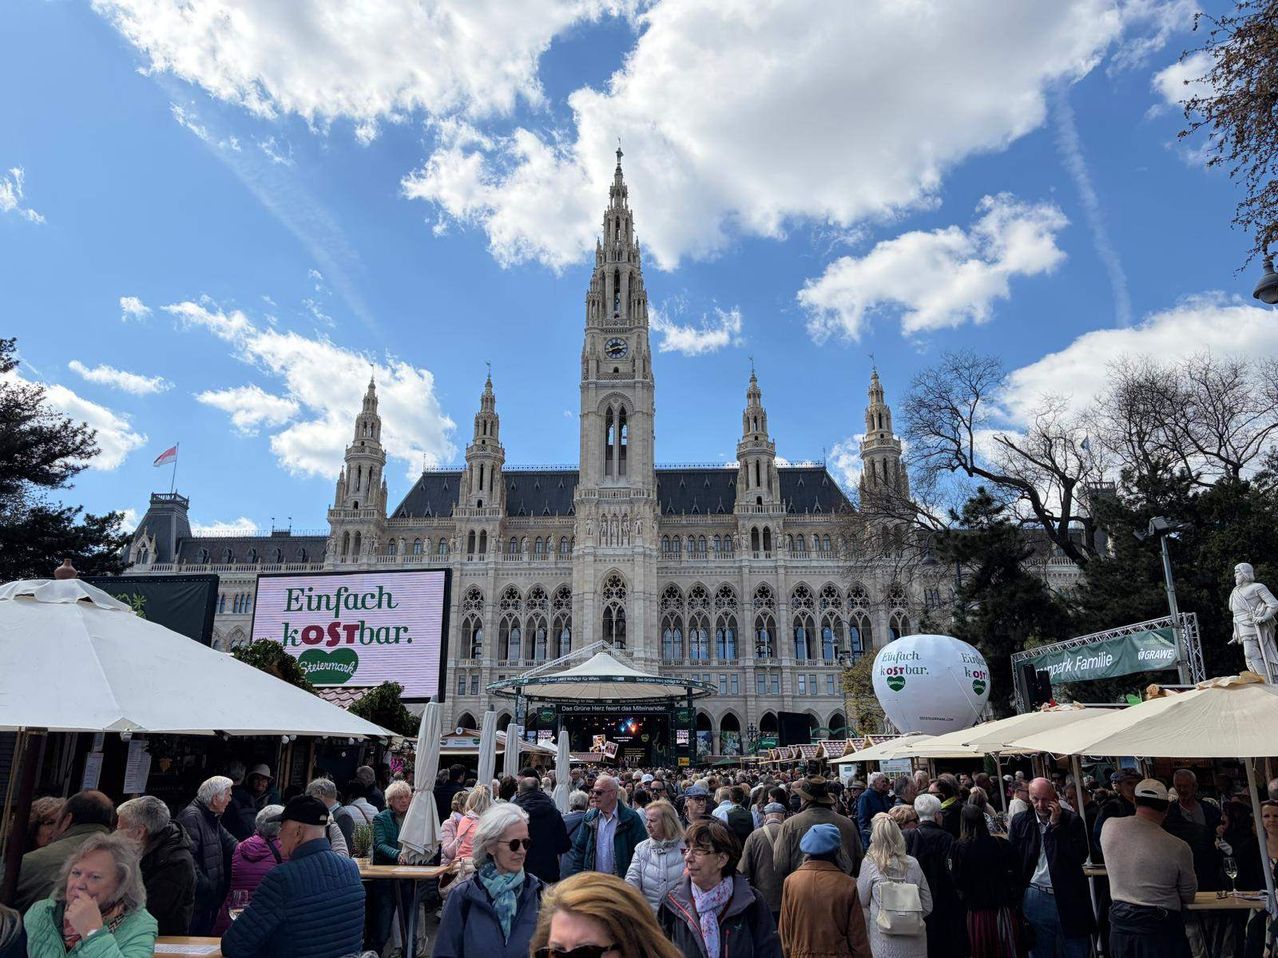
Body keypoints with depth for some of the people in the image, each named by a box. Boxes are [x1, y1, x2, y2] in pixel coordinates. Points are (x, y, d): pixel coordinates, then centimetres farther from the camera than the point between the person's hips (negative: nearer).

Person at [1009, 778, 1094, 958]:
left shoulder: (1071, 820, -4)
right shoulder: (1020, 822, 2)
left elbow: (1080, 857, -13)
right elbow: (1014, 861, 6)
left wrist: (1056, 825, -16)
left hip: (1068, 898, -1)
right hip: (1035, 899, 2)